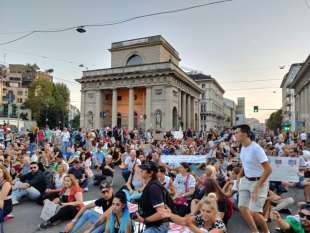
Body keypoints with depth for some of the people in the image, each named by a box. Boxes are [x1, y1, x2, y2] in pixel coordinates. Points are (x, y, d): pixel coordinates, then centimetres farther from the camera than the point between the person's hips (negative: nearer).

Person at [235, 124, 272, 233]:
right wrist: (239, 177, 15)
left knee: (254, 212, -6)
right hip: (246, 180, 8)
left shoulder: (256, 148, -24)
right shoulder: (243, 147, 1)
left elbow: (268, 170, -22)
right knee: (242, 207, 6)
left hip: (259, 182, -7)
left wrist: (257, 187, -22)